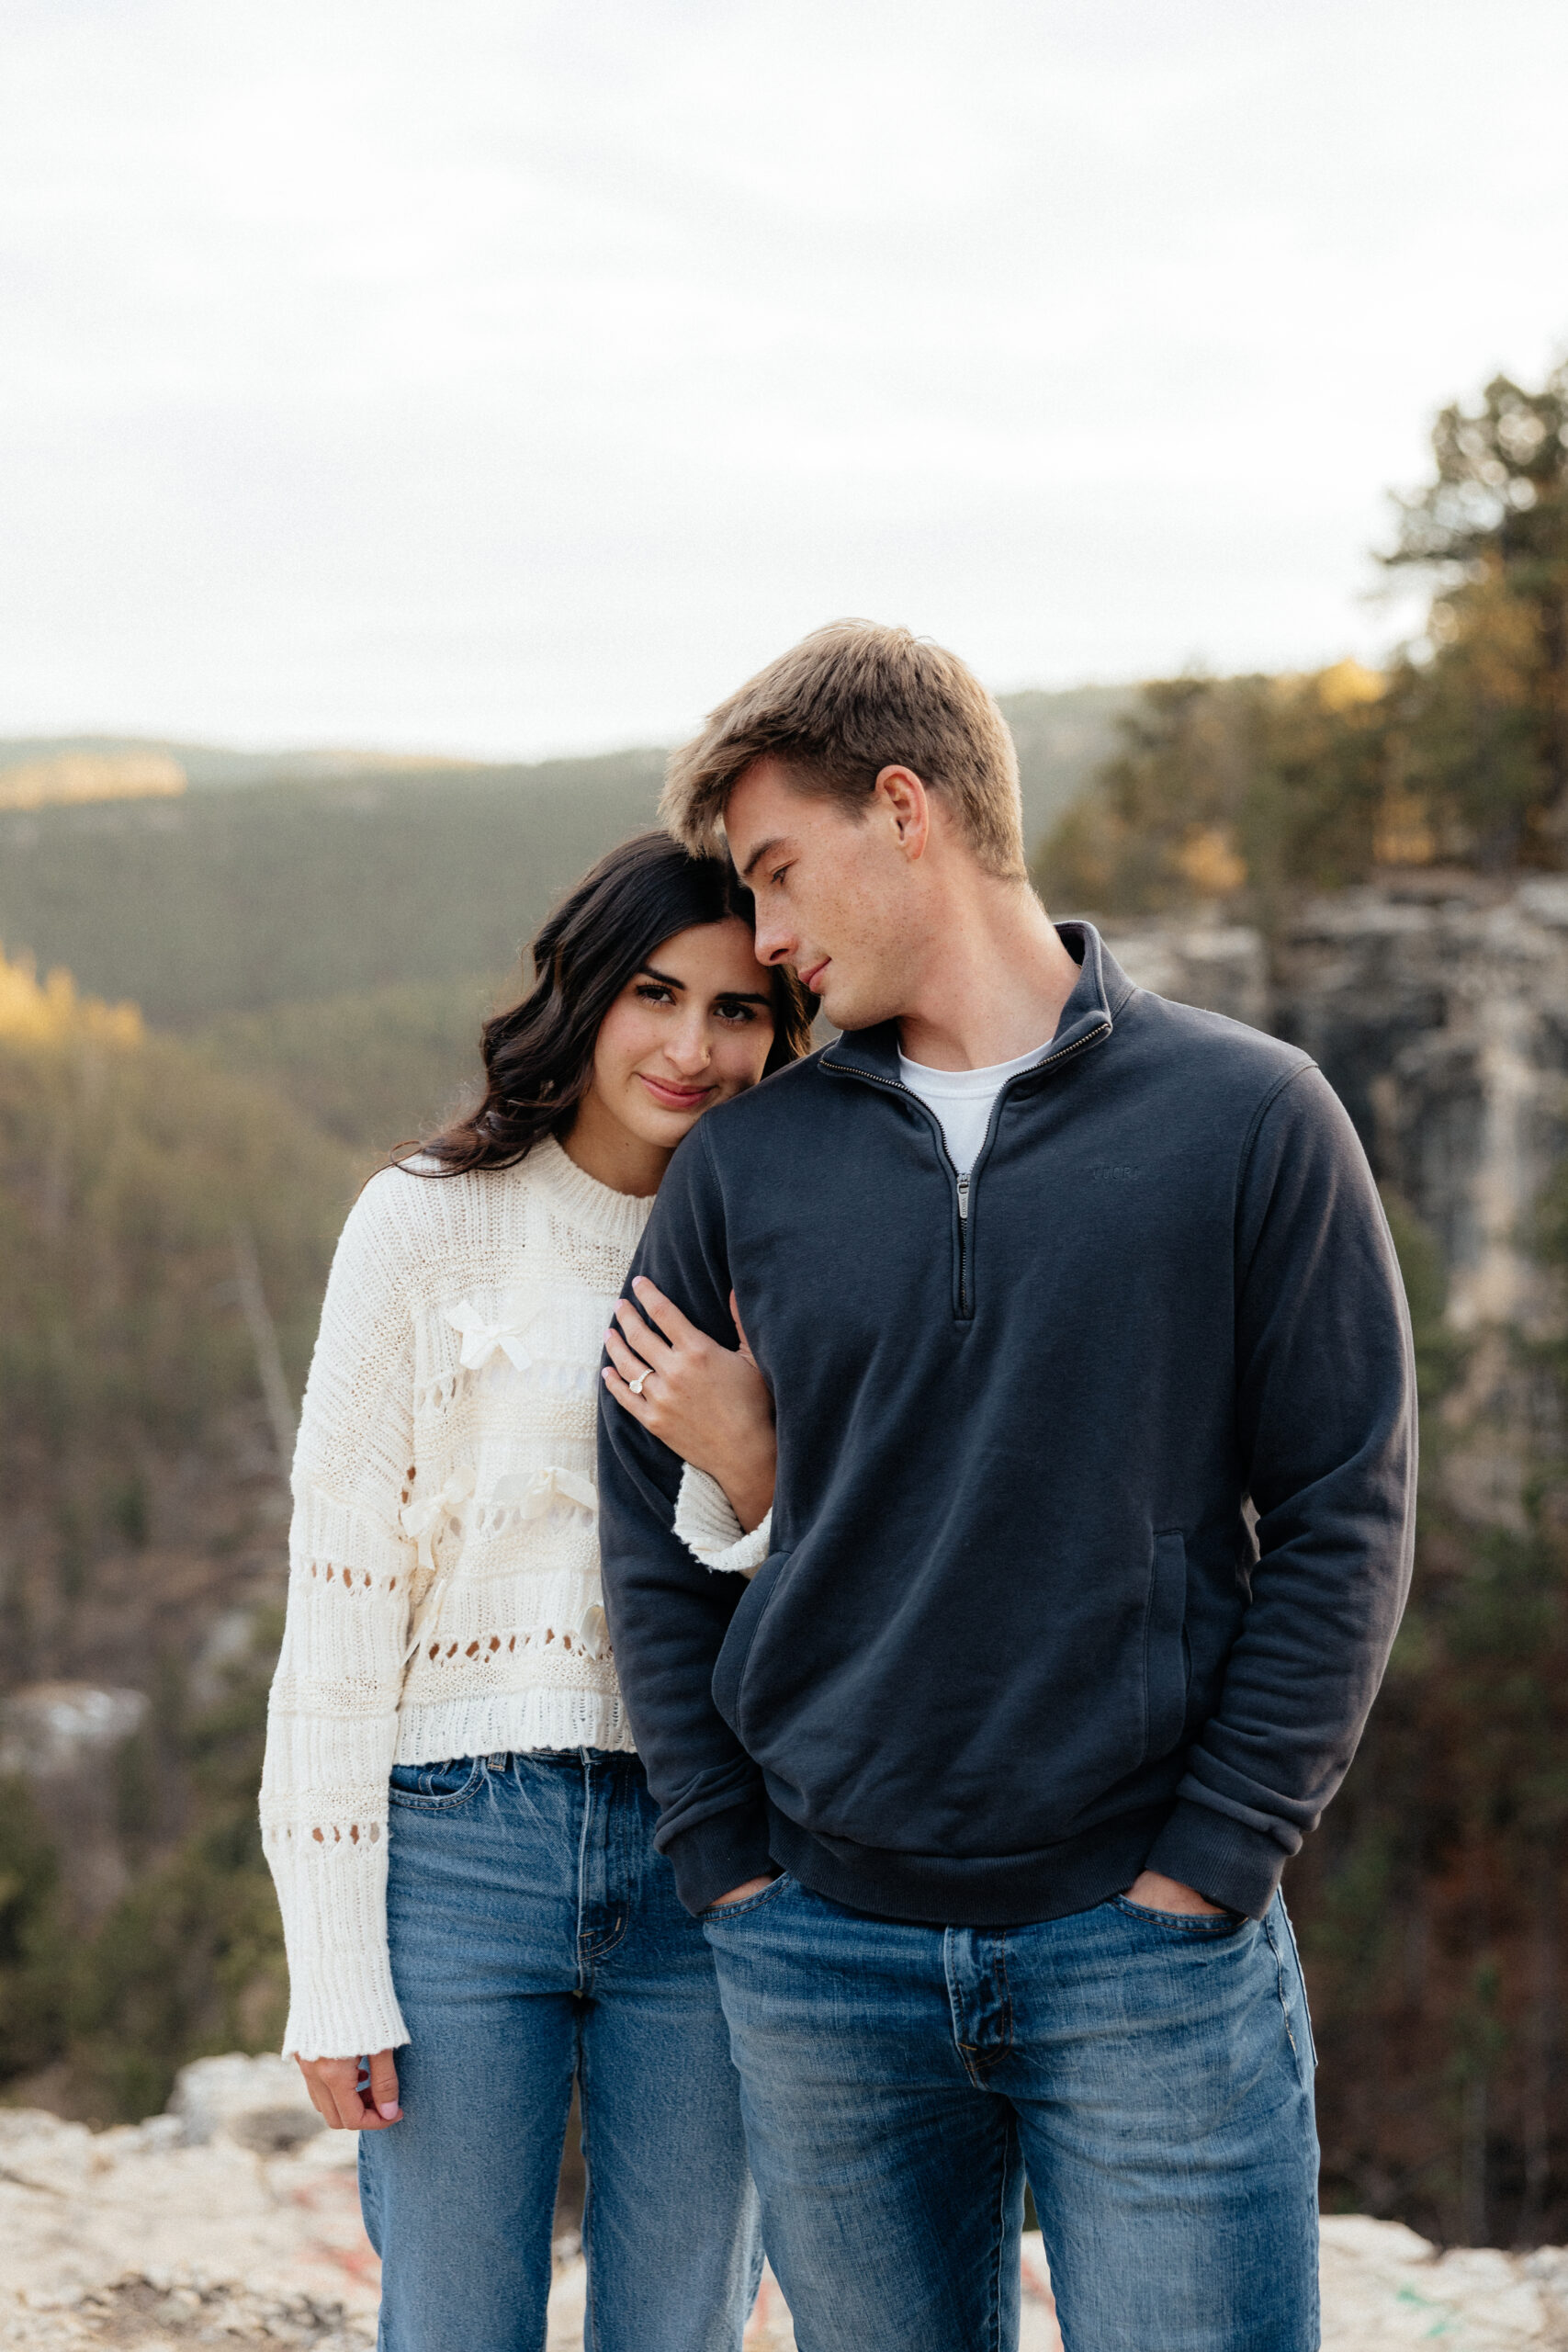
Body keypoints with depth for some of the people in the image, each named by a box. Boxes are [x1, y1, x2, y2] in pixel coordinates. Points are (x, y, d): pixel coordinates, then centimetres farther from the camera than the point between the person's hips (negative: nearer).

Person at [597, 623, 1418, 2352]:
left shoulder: (1247, 1117, -3)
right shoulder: (742, 1164, 4)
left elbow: (1343, 1518, -4)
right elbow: (651, 1531, 8)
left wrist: (1206, 1866, -8)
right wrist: (727, 1860, 0)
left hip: (1151, 1951, -2)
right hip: (818, 1957, 3)